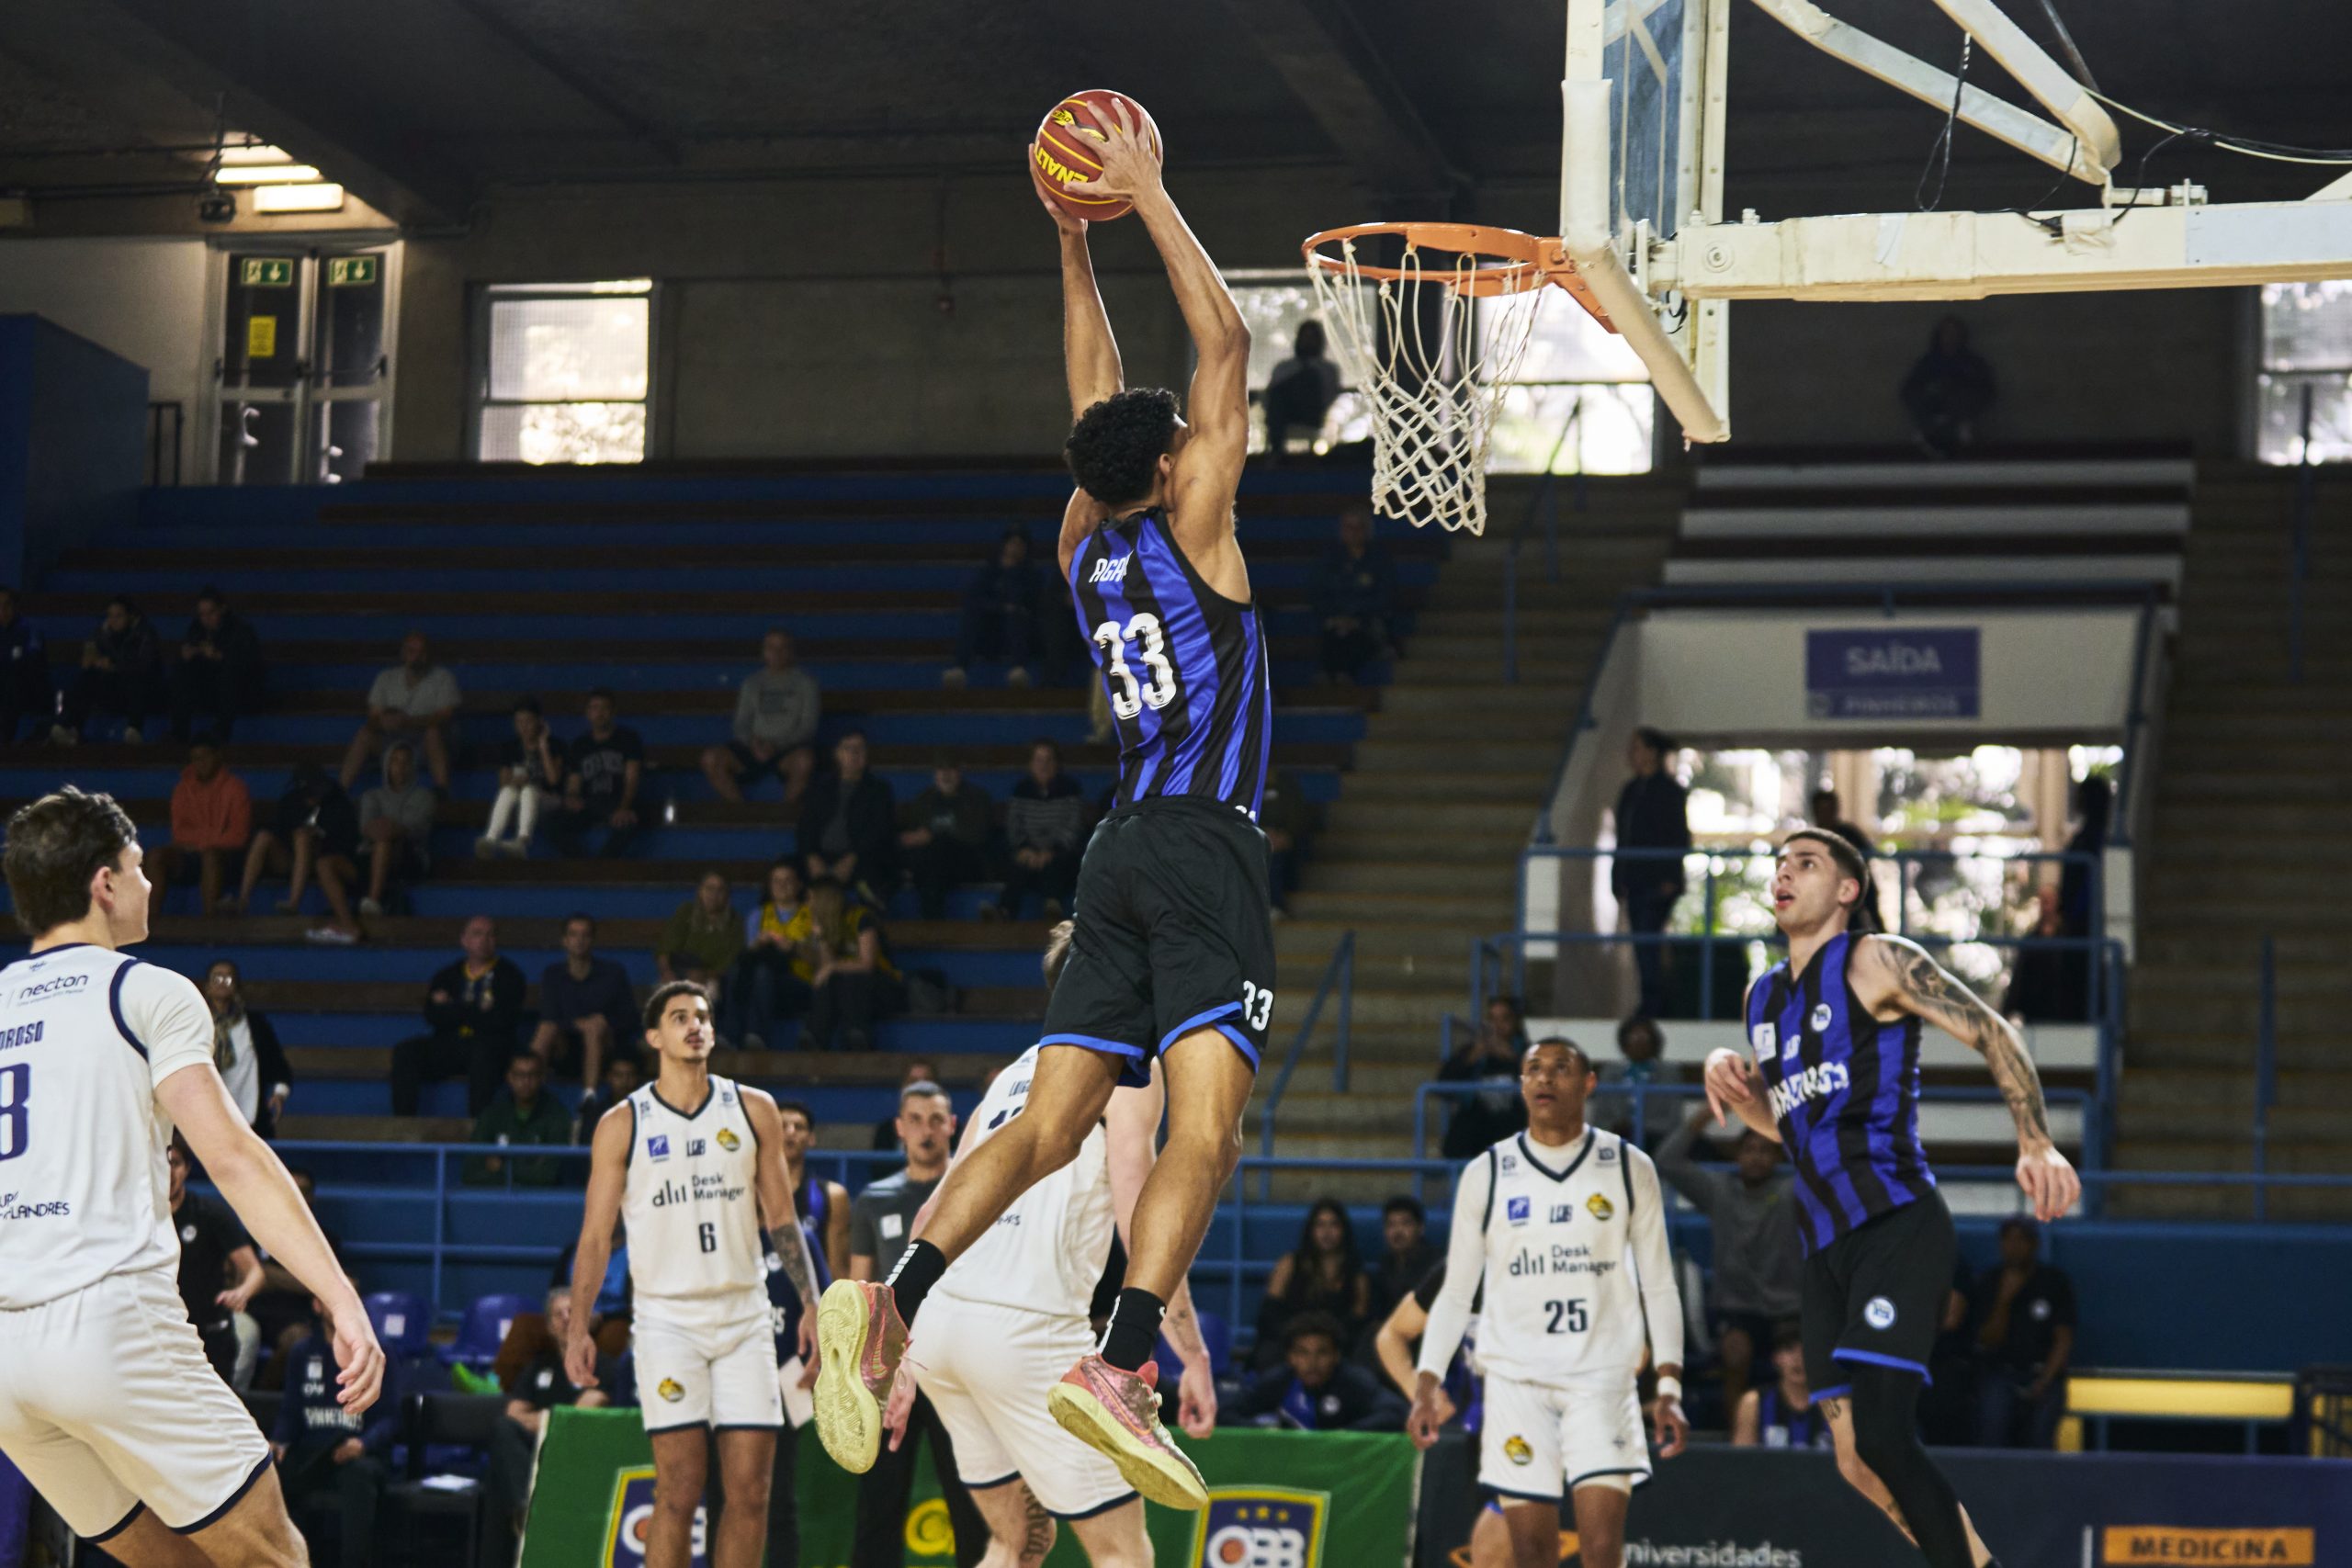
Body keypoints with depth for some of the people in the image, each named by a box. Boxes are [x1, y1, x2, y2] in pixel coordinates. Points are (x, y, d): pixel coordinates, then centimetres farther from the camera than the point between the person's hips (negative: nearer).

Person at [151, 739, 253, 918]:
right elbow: (179, 833, 4)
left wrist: (198, 841, -11)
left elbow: (238, 835, -6)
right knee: (159, 855, -24)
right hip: (192, 853, 4)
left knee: (210, 854, -37)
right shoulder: (183, 789, 13)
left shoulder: (234, 787, 1)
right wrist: (214, 834, -11)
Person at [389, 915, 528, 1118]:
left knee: (485, 1050, -38)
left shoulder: (509, 975, 6)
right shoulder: (448, 975, 16)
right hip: (449, 1045, 4)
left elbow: (503, 1020, -9)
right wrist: (476, 1011, -7)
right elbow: (433, 1017, 0)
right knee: (405, 1051, -21)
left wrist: (454, 1010, -1)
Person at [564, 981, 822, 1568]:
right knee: (679, 1490, -9)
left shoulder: (753, 1109, 7)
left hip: (745, 1316, 2)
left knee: (751, 1489, -1)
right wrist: (578, 1328, -6)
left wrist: (812, 1304, 2)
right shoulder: (623, 1124, 2)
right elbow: (596, 1234, 2)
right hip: (667, 1318, -2)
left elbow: (781, 1218, 11)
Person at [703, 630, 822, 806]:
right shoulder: (752, 683, 17)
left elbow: (808, 727, -1)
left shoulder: (805, 682, 7)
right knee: (711, 758, -23)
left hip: (789, 750, -3)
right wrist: (753, 742, -10)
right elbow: (741, 724, 13)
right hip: (754, 749, 3)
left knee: (804, 760, -40)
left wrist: (777, 745, -15)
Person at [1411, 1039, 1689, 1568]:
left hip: (1603, 1377, -1)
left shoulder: (1628, 1168, 5)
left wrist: (1670, 1386, -2)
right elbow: (1456, 1292, 11)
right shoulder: (1485, 1175, 6)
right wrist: (1427, 1384, 1)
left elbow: (1659, 1287, 7)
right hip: (1516, 1379, 1)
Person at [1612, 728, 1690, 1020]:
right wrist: (1619, 880, 15)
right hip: (1634, 880, 8)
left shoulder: (1669, 789, -5)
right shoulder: (1631, 790, 17)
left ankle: (1653, 1004, -13)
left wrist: (1670, 878, -14)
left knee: (1647, 939, -14)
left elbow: (1679, 837, -8)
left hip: (1658, 882, -8)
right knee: (1642, 943, 6)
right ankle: (1653, 1004, 9)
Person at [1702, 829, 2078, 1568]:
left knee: (1881, 1433, -22)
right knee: (1858, 1465, 5)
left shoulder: (1878, 961, -2)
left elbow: (1992, 1034, -5)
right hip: (1824, 1244, 8)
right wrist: (1729, 1078, 9)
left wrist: (2036, 1144, -16)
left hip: (1897, 1224, -8)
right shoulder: (1763, 994, 20)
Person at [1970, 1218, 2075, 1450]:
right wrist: (2004, 1299, -13)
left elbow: (2063, 1340, 2)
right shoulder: (1989, 1283, 8)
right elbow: (1989, 1341, 2)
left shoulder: (2055, 1283, 6)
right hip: (2000, 1372, 0)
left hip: (2042, 1374, 0)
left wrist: (2043, 1382, -12)